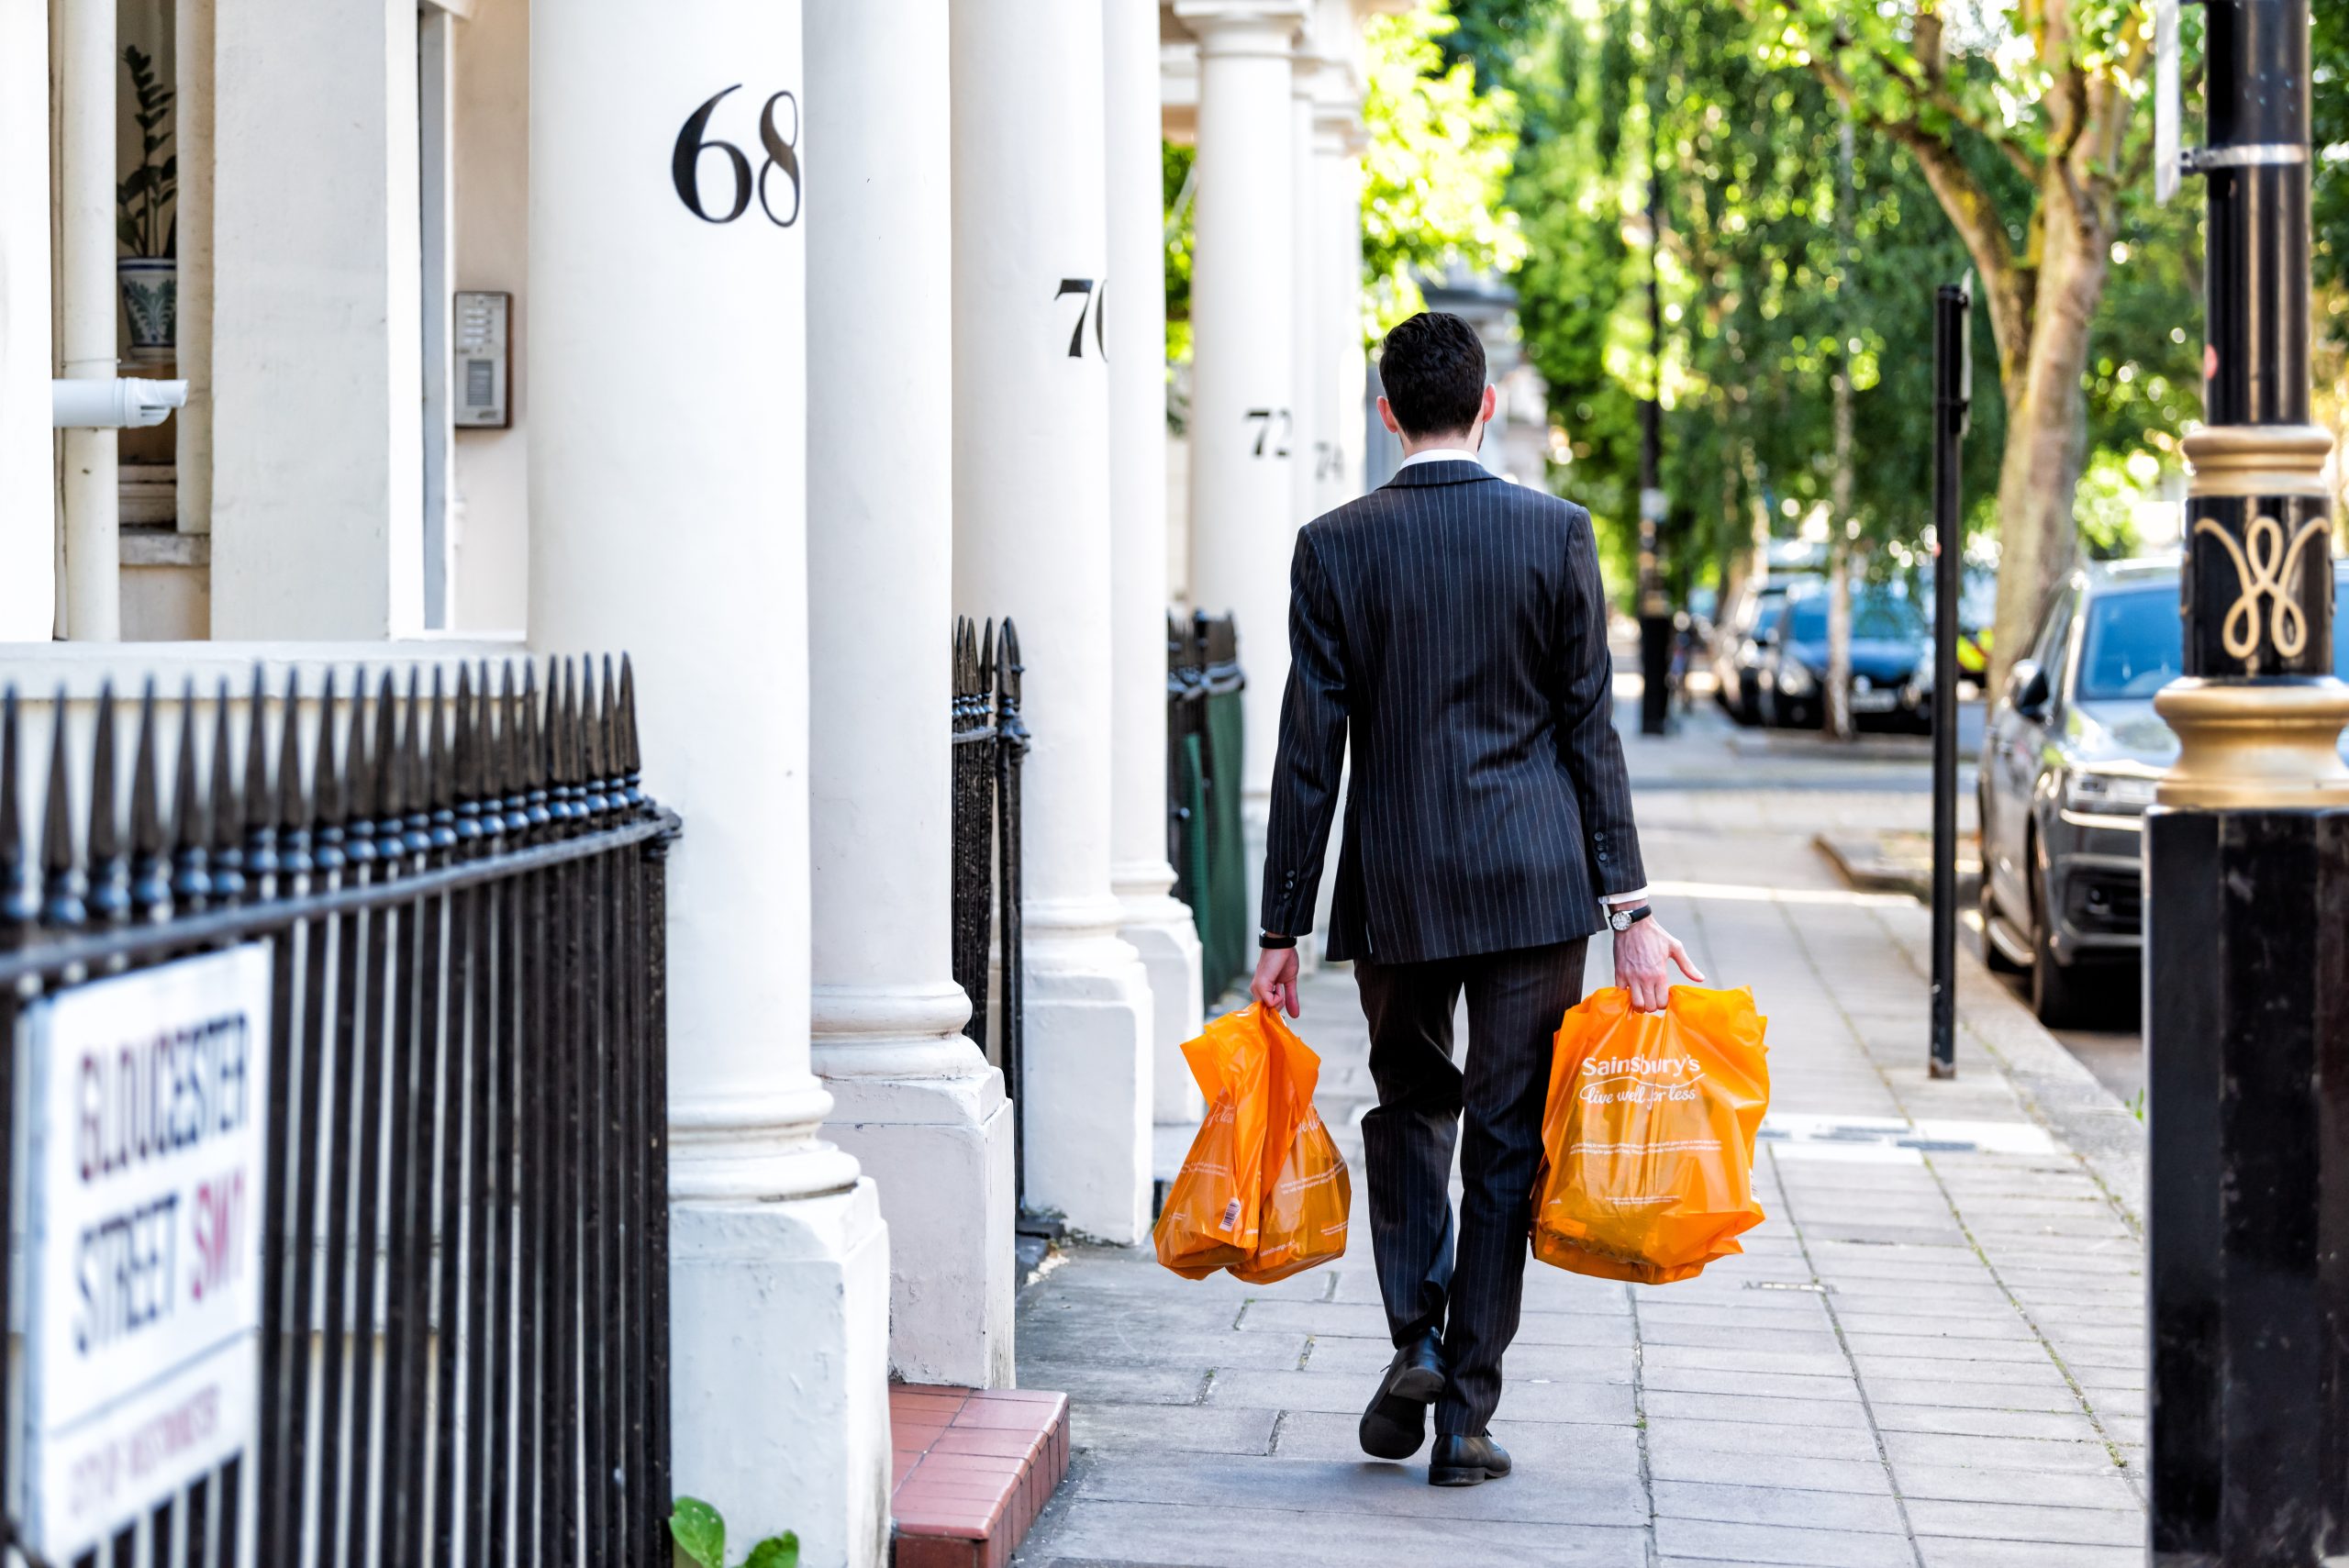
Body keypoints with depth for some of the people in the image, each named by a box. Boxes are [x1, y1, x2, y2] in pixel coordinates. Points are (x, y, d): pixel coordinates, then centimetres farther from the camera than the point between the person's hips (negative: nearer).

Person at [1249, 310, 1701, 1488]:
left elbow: (1309, 751, -2)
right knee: (1507, 1138, 6)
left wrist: (1282, 926, 3)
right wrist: (1628, 907, 0)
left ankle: (1415, 1338, 6)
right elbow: (1589, 728, -2)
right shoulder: (1557, 533, -3)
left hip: (1396, 888, 1)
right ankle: (1465, 1409, 8)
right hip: (1535, 885, -1)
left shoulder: (1335, 547, -3)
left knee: (1409, 1103, 22)